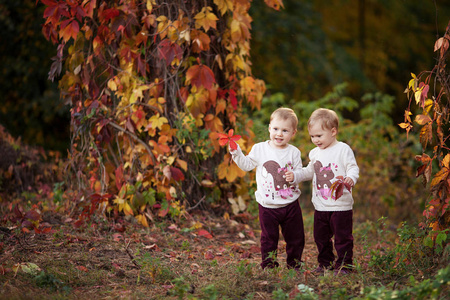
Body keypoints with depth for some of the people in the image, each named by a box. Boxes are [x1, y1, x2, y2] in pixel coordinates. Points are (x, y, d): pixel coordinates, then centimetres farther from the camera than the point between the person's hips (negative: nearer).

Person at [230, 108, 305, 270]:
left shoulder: (294, 152, -2)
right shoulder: (259, 149, -1)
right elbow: (247, 165, 6)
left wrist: (294, 177, -21)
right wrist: (236, 153, -6)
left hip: (290, 203, 1)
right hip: (267, 205, -1)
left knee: (295, 238, 11)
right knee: (268, 238, 6)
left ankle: (294, 266, 27)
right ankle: (268, 266, 18)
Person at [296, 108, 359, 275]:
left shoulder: (343, 150, -7)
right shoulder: (315, 153, 11)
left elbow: (353, 168, -9)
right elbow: (309, 172, 22)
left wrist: (350, 178, -30)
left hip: (341, 204, -6)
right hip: (320, 205, 6)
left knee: (342, 237, 0)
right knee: (321, 237, 13)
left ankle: (344, 265, 9)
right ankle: (325, 263, 26)